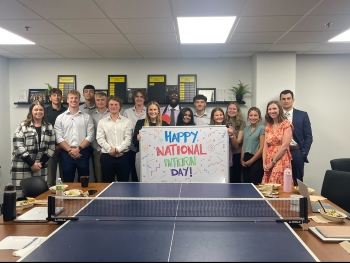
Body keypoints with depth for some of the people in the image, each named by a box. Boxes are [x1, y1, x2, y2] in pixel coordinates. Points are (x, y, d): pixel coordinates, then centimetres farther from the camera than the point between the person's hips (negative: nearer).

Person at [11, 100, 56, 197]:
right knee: (21, 195, -2)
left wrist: (41, 162, -5)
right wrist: (31, 163, -12)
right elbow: (18, 146, -10)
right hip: (22, 167, -3)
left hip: (40, 167, 3)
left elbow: (51, 147, 6)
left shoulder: (49, 127, 9)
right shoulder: (23, 127, -1)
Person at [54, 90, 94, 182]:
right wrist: (70, 150, -11)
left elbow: (90, 136, -1)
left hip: (83, 152, 0)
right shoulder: (60, 118, 6)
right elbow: (59, 138, -1)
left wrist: (78, 149, -11)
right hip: (67, 153, 0)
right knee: (67, 181, 7)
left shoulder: (87, 117, 6)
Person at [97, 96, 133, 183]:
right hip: (107, 156, 1)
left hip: (123, 156, -1)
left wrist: (117, 149, -15)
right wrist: (110, 149, -14)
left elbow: (128, 139, -3)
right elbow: (100, 139, -1)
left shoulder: (127, 121, 6)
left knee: (123, 183, 5)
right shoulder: (102, 122, 9)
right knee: (107, 183, 8)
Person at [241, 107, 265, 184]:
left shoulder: (262, 128, -7)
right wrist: (242, 159, 4)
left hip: (256, 161, -6)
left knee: (255, 185, -1)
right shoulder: (246, 129, 13)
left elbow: (262, 147, -12)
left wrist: (251, 161, -8)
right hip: (246, 162, 6)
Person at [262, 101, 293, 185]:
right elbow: (265, 146, 8)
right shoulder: (268, 126, 13)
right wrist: (264, 163, -4)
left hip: (281, 161, -5)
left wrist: (273, 162, -11)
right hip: (268, 164, 5)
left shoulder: (286, 124, -3)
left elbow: (285, 146, -11)